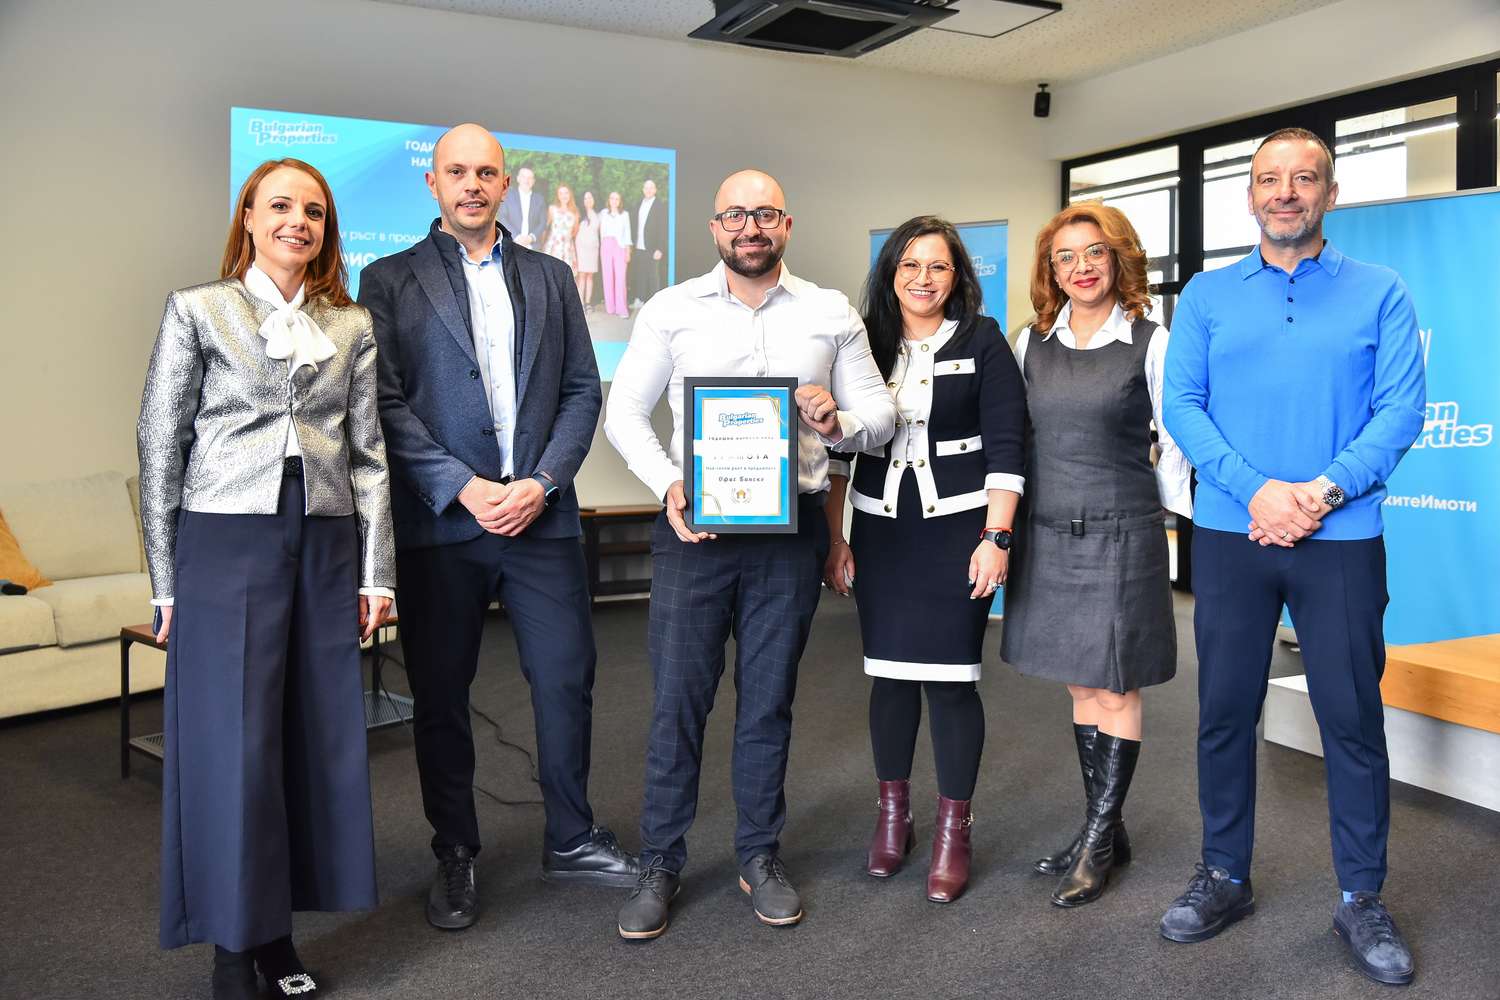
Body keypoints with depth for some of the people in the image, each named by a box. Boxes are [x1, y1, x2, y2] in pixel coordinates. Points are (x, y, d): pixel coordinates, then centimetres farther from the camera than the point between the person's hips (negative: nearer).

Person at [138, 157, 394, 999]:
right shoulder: (198, 311, 4)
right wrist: (166, 580, -1)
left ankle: (278, 932, 21)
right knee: (231, 742, 0)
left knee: (315, 738, 6)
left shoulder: (353, 326, 11)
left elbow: (370, 453, 9)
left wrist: (376, 573, 3)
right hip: (227, 541, -3)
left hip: (325, 547, 3)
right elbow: (161, 445, 3)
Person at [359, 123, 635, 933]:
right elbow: (386, 404, -4)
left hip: (541, 515, 2)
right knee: (440, 696, 8)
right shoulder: (390, 280, 4)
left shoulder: (550, 277, 13)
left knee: (567, 680, 6)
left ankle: (570, 840, 25)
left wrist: (542, 482, -7)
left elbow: (582, 391, 7)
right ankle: (455, 856, 26)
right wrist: (464, 488, -13)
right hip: (439, 525, -2)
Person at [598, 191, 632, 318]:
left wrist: (628, 251, 5)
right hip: (606, 246, 1)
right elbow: (600, 230, 12)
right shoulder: (603, 213, 14)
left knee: (620, 277, -11)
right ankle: (610, 307, 2)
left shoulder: (624, 214, 12)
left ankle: (622, 309, -15)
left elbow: (627, 233, 11)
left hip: (620, 246, -1)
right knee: (608, 277, -2)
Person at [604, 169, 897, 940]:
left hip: (790, 528, 1)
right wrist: (668, 484, -14)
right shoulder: (671, 310, 4)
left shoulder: (831, 315, 7)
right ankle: (659, 863, 19)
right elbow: (624, 411, 2)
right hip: (692, 525, -1)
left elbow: (881, 414, 7)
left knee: (768, 698, 10)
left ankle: (760, 856, 27)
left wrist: (838, 424, -16)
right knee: (677, 697, 3)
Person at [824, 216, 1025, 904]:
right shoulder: (864, 342, 7)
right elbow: (838, 445, 8)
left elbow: (1006, 444, -5)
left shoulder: (982, 341, 0)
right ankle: (892, 816, 26)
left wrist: (996, 538, -12)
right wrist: (833, 538, 3)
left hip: (959, 529, -3)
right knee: (889, 674, 8)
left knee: (950, 678, -1)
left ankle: (953, 833, 14)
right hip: (880, 531, 3)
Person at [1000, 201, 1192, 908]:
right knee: (1081, 687, 12)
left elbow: (1178, 438, 2)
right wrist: (1017, 513, 11)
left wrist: (1159, 504, 4)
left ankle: (1097, 842, 14)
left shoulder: (1150, 342, -4)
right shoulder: (1031, 344, 7)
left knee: (1115, 691, 2)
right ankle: (1106, 830, 25)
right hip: (1049, 537, 5)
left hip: (1121, 535, -4)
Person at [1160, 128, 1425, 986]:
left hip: (1342, 539, -1)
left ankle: (1364, 899, 22)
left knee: (1354, 719, 5)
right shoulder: (1207, 295, 7)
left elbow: (1402, 408, -4)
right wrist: (1256, 489, -15)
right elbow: (1181, 405, -2)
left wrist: (1323, 490, -18)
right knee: (1225, 711, 8)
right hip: (1229, 536, 1)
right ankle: (1225, 876, 25)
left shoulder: (1380, 294, 5)